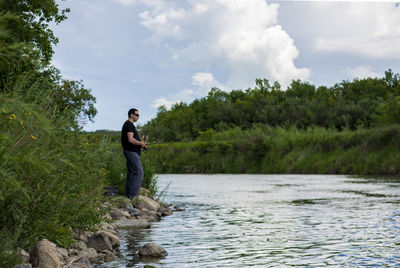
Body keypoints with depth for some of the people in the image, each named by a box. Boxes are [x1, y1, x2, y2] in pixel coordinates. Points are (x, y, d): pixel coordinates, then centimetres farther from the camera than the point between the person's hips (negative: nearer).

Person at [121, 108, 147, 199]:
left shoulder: (129, 124, 20)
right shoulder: (129, 124, -13)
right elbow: (131, 139, -23)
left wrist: (141, 143, 13)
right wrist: (141, 143, -9)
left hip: (131, 152, 11)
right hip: (131, 152, -11)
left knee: (131, 174, 12)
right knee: (139, 173, -12)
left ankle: (128, 195, 14)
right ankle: (132, 195, -14)